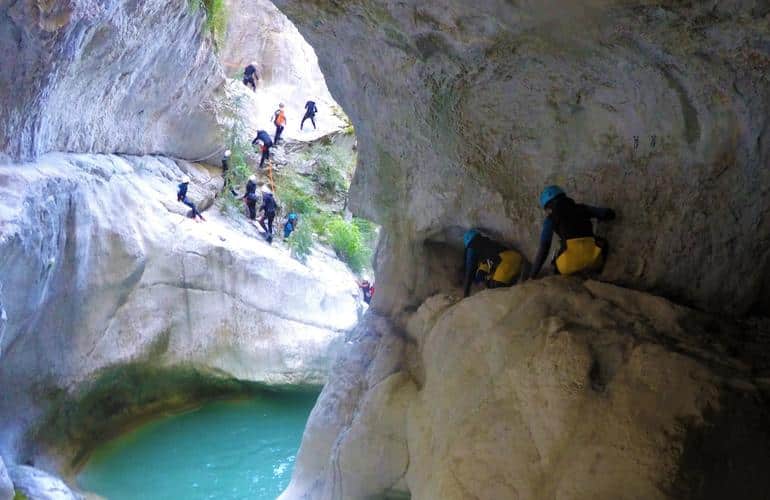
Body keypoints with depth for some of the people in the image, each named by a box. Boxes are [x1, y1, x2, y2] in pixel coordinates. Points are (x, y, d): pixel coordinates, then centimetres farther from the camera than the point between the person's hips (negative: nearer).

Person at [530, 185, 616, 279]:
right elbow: (609, 214, 15)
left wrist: (532, 276, 10)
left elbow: (544, 249, 6)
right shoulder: (581, 208, 20)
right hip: (594, 259, 1)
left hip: (572, 260, -1)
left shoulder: (551, 218, 12)